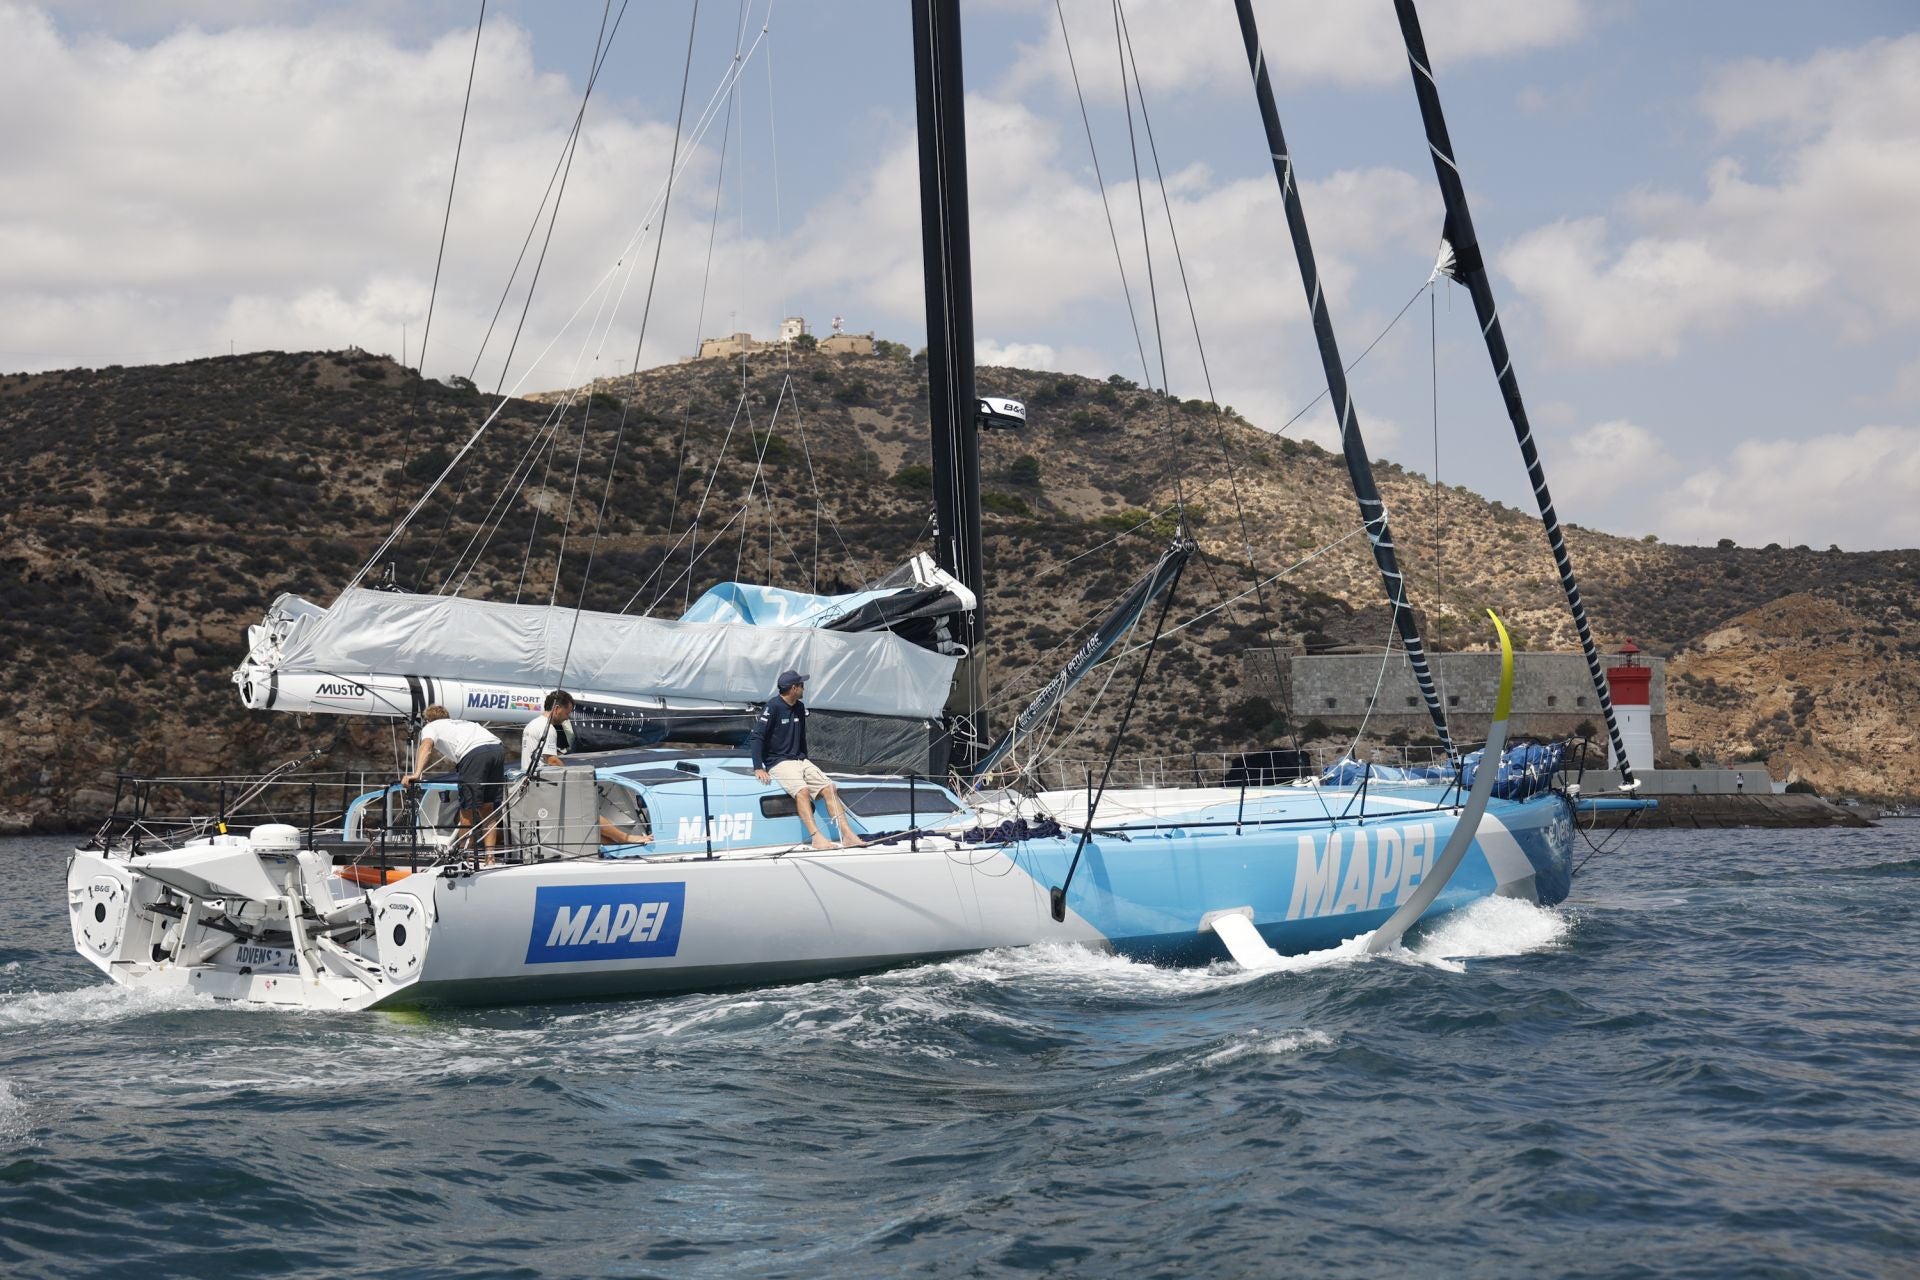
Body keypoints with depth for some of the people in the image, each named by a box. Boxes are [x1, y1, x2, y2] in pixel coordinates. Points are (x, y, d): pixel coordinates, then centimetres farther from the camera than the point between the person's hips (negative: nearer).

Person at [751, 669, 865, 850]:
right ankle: (817, 838, -38)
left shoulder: (799, 707, 13)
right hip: (778, 763, -7)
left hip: (799, 760, 7)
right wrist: (758, 768, -20)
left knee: (829, 788, -12)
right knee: (802, 790, -33)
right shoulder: (773, 706, -11)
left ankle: (848, 836, -18)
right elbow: (758, 737, -14)